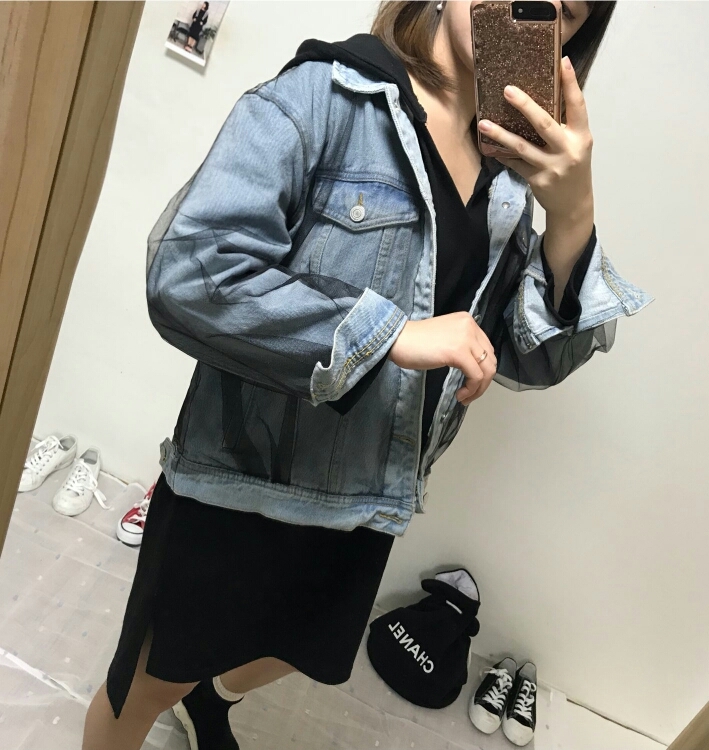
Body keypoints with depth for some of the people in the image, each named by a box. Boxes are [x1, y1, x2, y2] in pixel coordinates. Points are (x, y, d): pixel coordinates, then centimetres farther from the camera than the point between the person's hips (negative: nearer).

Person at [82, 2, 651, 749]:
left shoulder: (509, 175, 4)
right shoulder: (322, 94, -14)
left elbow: (526, 359, -1)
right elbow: (188, 273, -25)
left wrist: (572, 219, -16)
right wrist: (393, 334, -26)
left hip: (363, 506, 7)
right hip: (239, 485, -6)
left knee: (288, 655, 33)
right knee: (153, 682, 20)